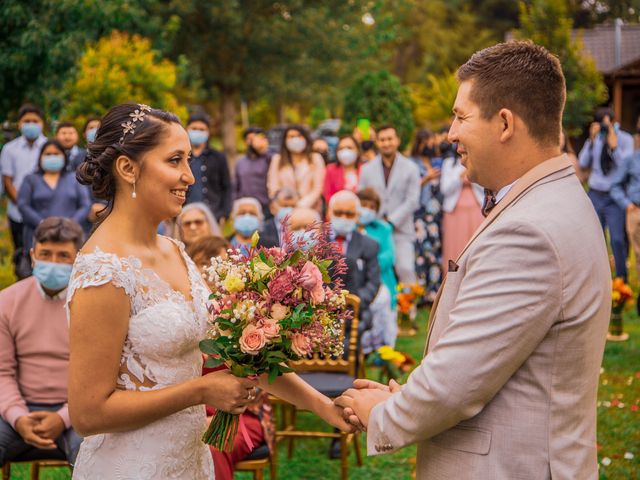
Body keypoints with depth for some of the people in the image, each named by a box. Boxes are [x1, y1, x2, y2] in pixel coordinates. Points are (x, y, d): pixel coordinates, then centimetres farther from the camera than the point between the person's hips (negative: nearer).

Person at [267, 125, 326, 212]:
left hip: (310, 210, 0)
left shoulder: (315, 159, 9)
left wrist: (301, 206, -11)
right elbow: (273, 188, 7)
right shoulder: (277, 160, 13)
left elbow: (317, 188, 2)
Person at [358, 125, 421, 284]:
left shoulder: (410, 168, 4)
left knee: (406, 269, -14)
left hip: (401, 230, -2)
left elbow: (412, 200, -2)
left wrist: (391, 221, -10)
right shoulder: (367, 169, 12)